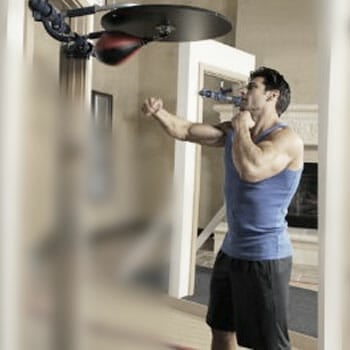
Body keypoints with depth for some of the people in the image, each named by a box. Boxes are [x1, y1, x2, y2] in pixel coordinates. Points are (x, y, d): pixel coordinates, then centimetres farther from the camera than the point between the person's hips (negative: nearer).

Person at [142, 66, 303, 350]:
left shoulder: (287, 138, -17)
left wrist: (242, 128, -20)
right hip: (231, 251, 8)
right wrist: (159, 113, -12)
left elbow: (251, 169, -36)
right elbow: (186, 131, 6)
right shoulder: (233, 132, 8)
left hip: (265, 256, -8)